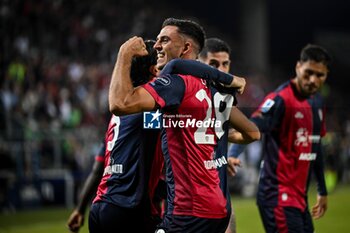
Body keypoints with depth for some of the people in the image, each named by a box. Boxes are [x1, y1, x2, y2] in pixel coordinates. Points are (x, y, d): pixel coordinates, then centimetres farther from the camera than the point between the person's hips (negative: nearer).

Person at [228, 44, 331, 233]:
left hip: (299, 196, 9)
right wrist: (231, 156, -42)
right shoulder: (281, 99, -13)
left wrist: (322, 191, 28)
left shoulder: (317, 103, 13)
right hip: (278, 195, -9)